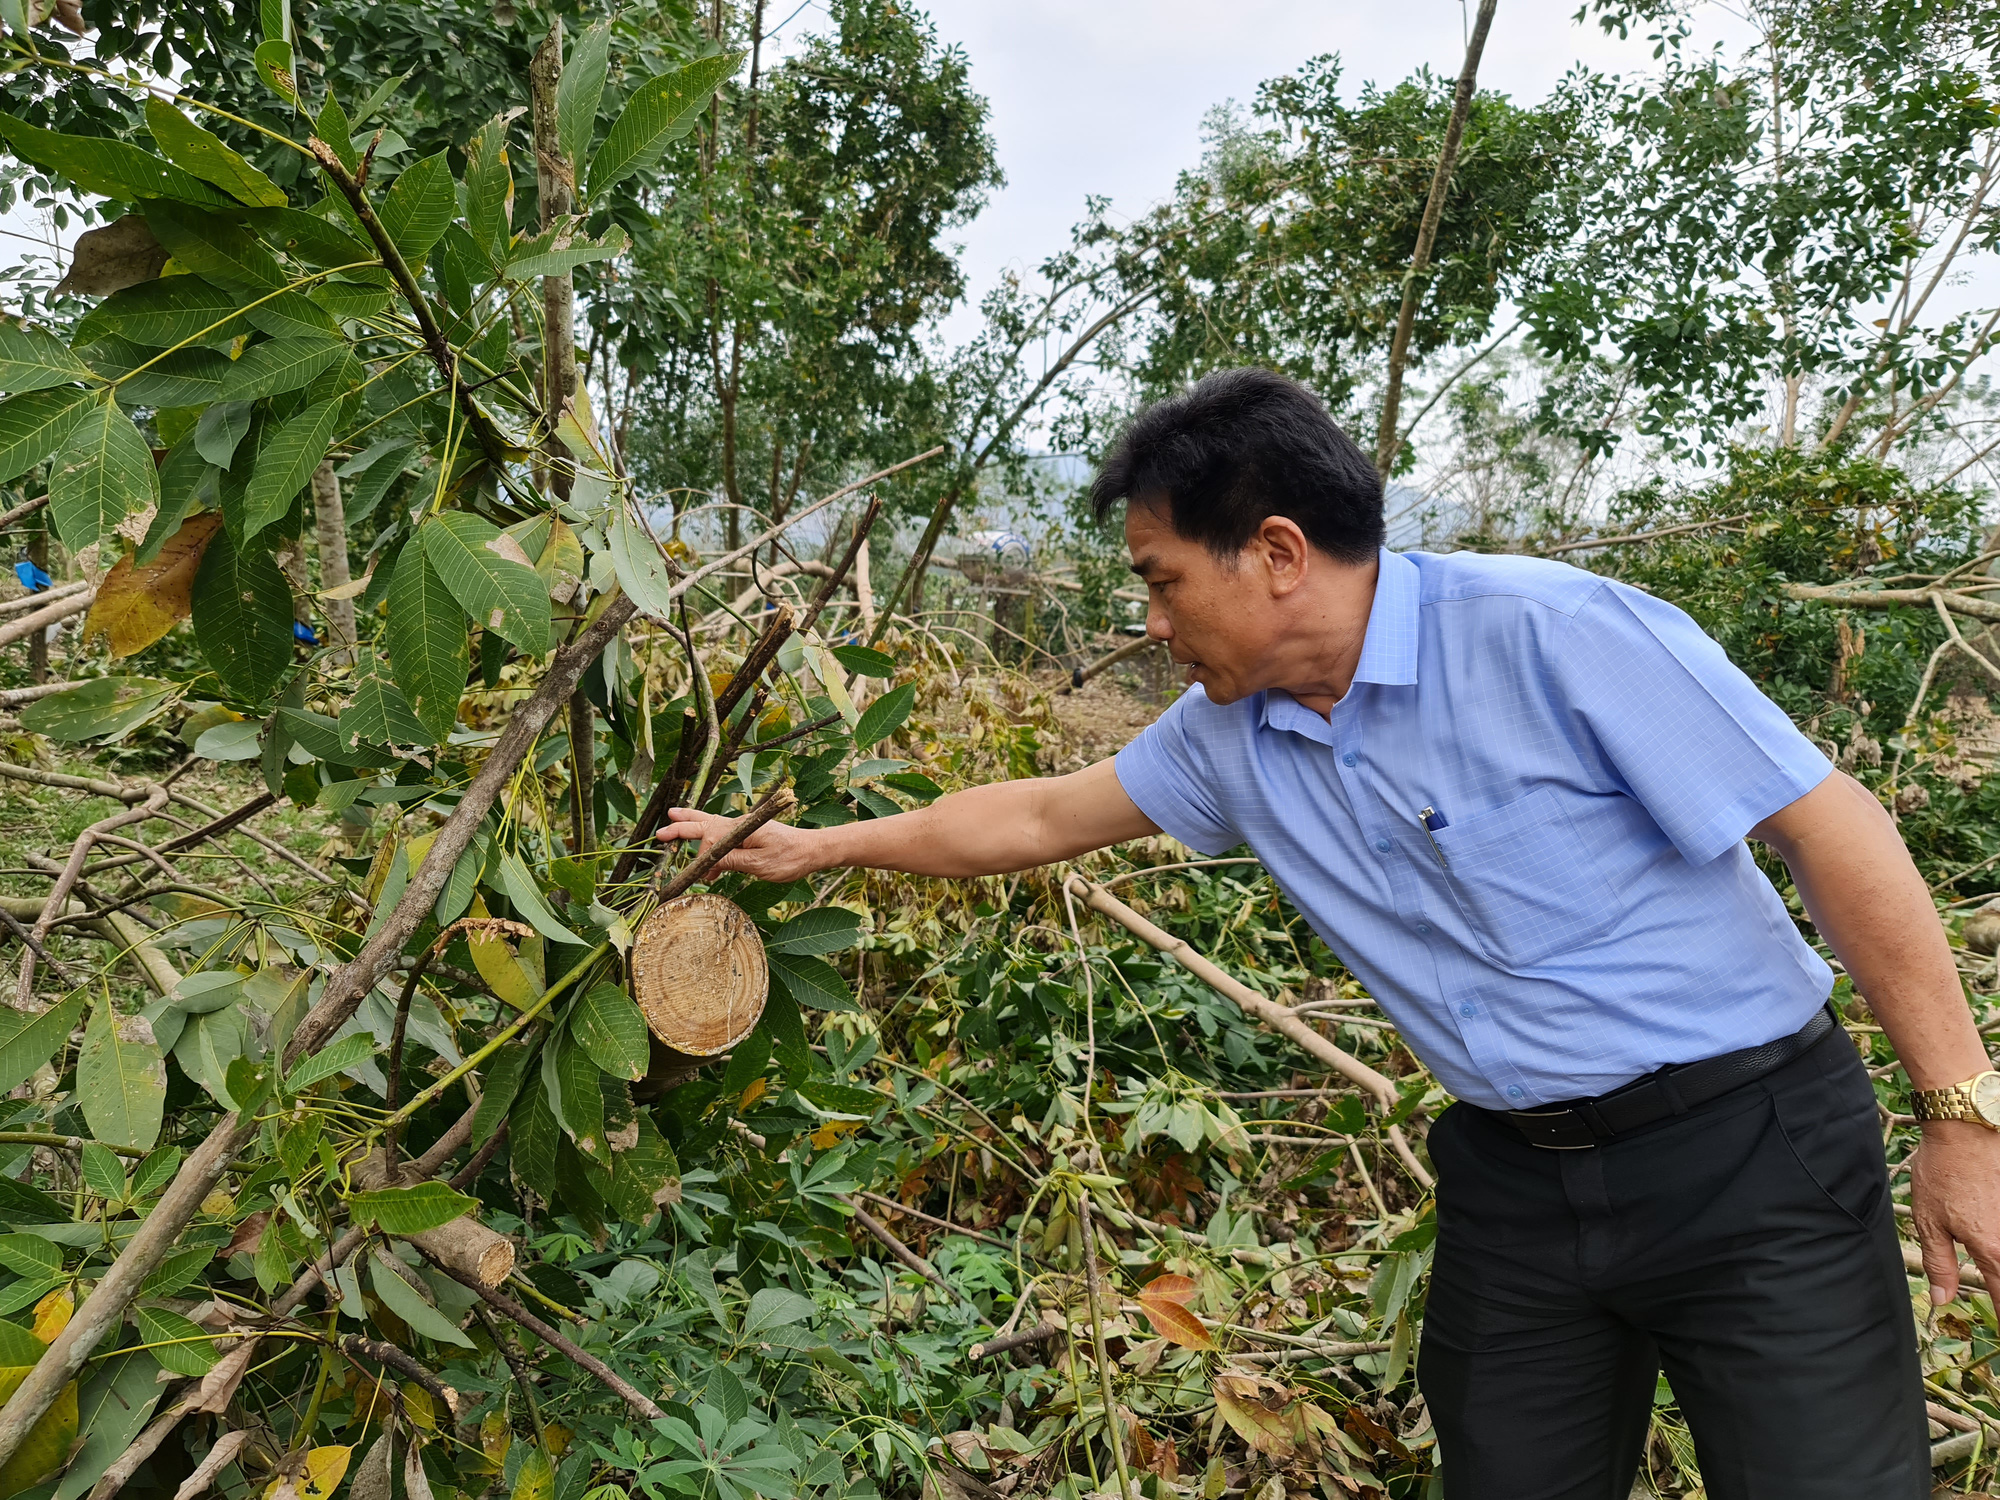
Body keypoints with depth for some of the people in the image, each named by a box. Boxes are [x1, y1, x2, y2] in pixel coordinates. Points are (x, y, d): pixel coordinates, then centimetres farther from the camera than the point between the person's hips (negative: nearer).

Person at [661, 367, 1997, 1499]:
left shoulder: (1551, 633, -20)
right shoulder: (1230, 735, 0)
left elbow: (1832, 828, -16)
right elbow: (1043, 815, 13)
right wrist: (821, 848, 18)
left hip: (1746, 1146, -5)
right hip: (1516, 1178, 6)